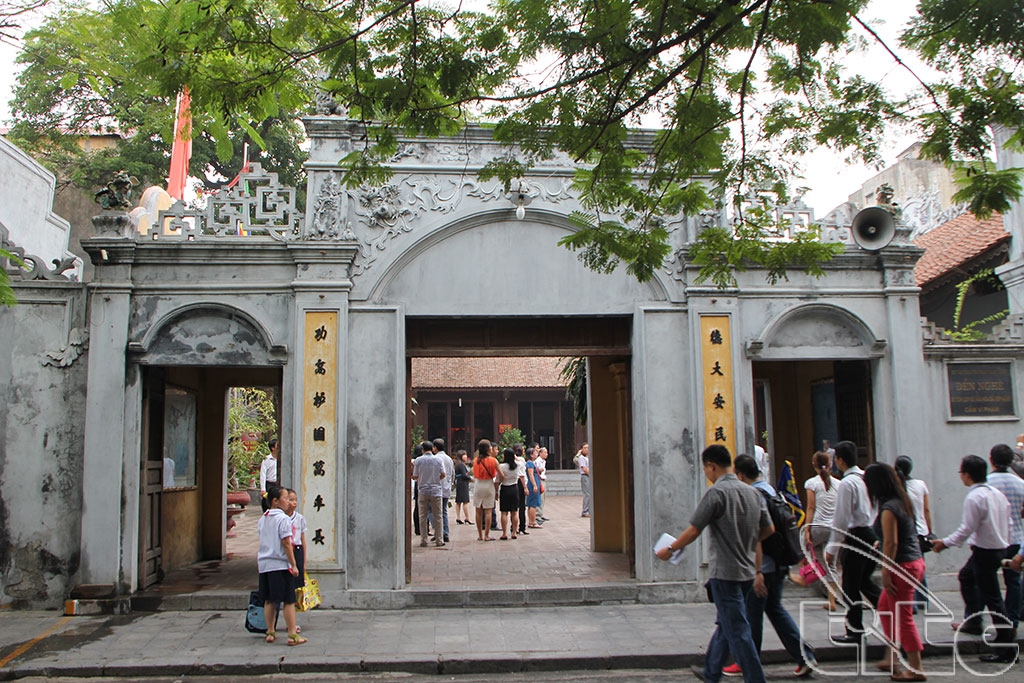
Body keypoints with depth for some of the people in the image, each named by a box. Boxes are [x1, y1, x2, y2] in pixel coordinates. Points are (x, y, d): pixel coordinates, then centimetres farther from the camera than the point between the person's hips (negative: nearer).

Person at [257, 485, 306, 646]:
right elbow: (286, 543, -14)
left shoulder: (262, 520, 11)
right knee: (289, 601, -2)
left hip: (264, 564, 7)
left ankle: (270, 633, 21)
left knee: (269, 600, 14)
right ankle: (292, 635, -1)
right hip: (281, 565, -7)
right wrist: (293, 565, -11)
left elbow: (262, 542, 17)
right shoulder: (283, 519, -12)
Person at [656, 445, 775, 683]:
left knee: (737, 631, -2)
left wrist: (670, 549, 0)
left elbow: (694, 531, -14)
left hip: (725, 572, -8)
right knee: (725, 624, 21)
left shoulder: (716, 492, -16)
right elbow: (768, 529, 12)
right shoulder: (752, 492, 6)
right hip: (747, 571, 8)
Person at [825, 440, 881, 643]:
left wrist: (832, 549, -11)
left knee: (851, 587, 3)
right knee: (865, 581, 20)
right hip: (872, 534, 8)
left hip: (857, 537, -8)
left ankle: (855, 632, 9)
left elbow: (841, 519, -17)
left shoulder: (846, 483, -17)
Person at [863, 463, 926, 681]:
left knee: (903, 617, -1)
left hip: (902, 567, -10)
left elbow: (891, 543, -21)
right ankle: (891, 658, 26)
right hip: (915, 563, 10)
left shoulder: (888, 509, -18)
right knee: (885, 607, 20)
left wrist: (885, 573, -18)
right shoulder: (903, 501, 10)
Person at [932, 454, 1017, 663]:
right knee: (966, 576, 29)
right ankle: (973, 622, 39)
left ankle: (1007, 649, -1)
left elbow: (966, 529, -20)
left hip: (985, 552, -10)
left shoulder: (974, 497, -20)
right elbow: (1007, 521, 12)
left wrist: (945, 543, -8)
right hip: (999, 547, 10)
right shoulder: (997, 493, 6)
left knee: (992, 598, -5)